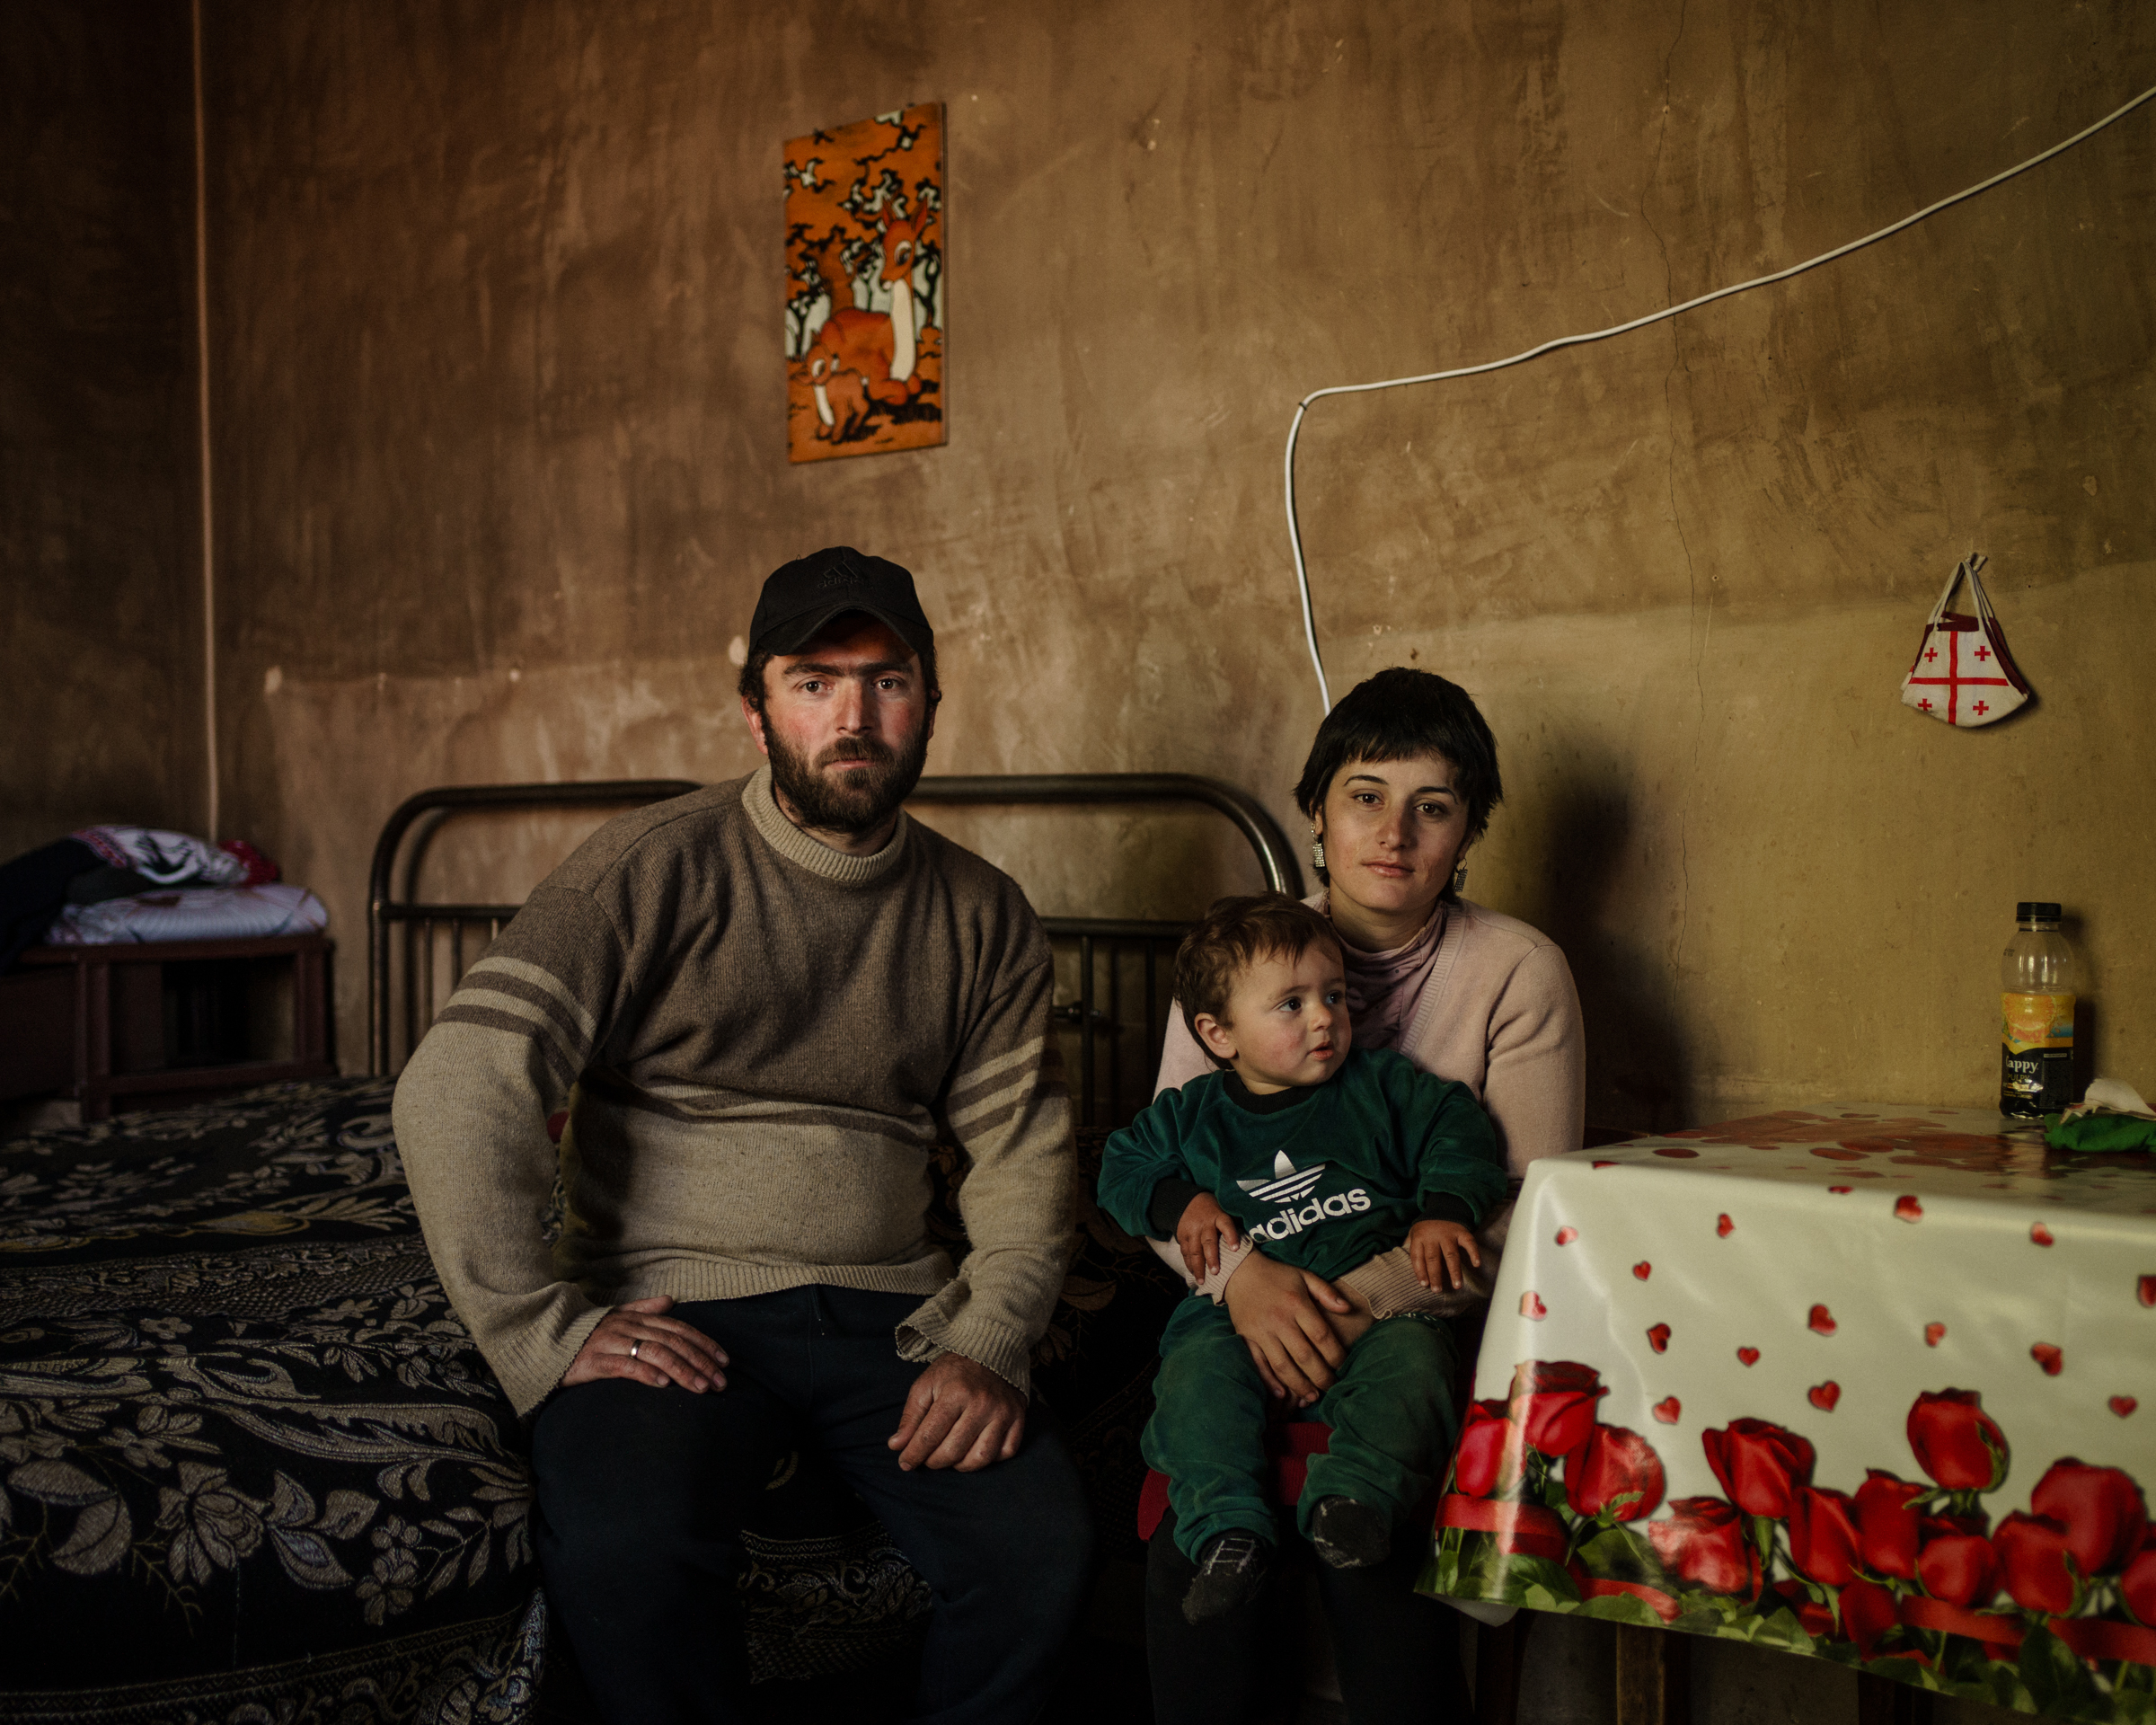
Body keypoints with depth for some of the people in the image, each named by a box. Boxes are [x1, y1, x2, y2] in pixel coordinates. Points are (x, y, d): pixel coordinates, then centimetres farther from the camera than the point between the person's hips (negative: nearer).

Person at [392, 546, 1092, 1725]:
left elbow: (1023, 1154, 9)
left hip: (889, 1311, 3)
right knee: (623, 1550, -32)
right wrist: (548, 1335, -14)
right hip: (673, 1311, -3)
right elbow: (455, 1092, -11)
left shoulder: (983, 918, 11)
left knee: (1042, 1545, -22)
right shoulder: (653, 868, -3)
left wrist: (987, 1346, -8)